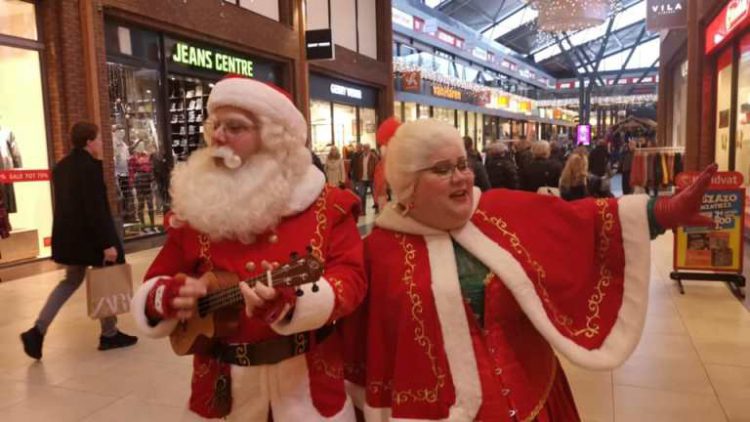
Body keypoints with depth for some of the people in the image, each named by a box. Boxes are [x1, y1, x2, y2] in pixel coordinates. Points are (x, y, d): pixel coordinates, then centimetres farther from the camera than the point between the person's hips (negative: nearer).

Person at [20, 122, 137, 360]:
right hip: (90, 236, -8)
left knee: (71, 280, 20)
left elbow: (64, 202, 15)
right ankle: (109, 335, 18)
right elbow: (96, 209, -22)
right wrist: (107, 243, -20)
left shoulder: (61, 167, 10)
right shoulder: (90, 167, -18)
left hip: (68, 235, 8)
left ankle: (38, 330, 8)